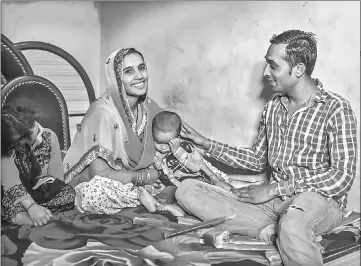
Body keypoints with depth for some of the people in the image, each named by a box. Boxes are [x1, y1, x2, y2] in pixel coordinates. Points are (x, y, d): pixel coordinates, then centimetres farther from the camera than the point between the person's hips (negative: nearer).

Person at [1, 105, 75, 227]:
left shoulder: (49, 137, -16)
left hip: (44, 192, 3)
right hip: (17, 195, -3)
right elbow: (11, 184, -30)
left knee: (70, 194, -26)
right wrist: (32, 206, -43)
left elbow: (57, 175, -11)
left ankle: (21, 216, -20)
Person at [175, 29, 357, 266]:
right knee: (186, 190, -11)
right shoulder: (273, 107, 12)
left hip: (320, 200, -6)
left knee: (293, 217, -45)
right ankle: (274, 228, -18)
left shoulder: (336, 109, -8)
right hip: (275, 201, 7)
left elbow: (342, 177, -14)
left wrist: (275, 188, -15)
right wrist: (207, 144, 11)